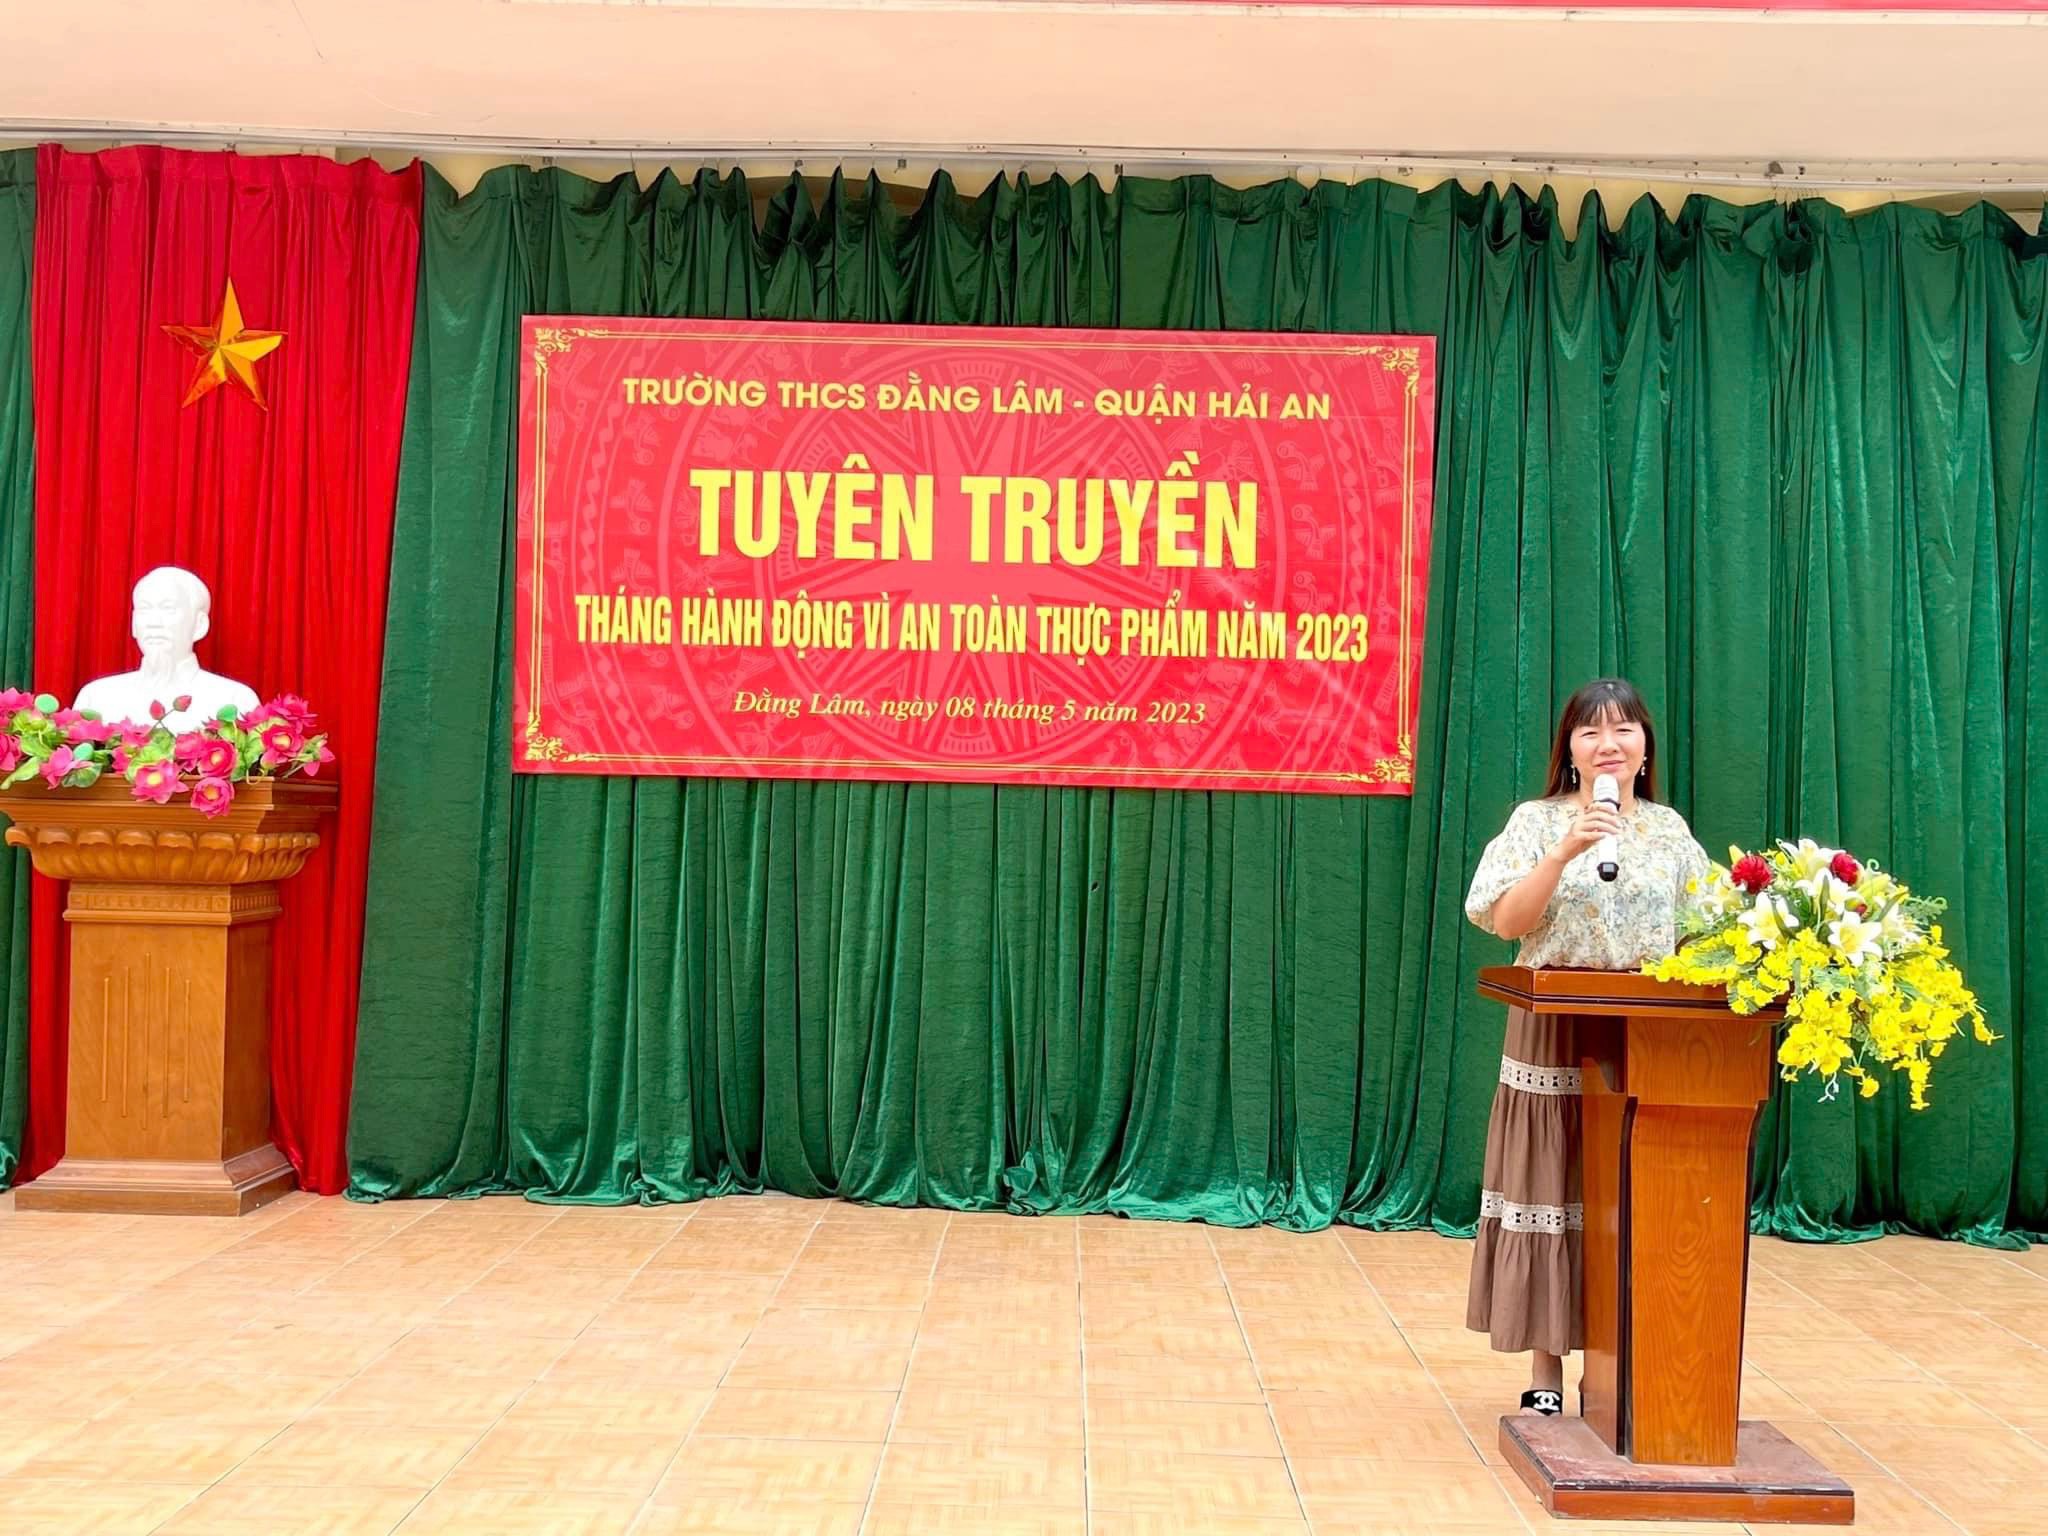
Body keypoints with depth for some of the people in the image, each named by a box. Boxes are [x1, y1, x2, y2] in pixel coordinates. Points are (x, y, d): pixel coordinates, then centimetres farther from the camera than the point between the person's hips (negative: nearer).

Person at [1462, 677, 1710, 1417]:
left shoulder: (1670, 829, 10)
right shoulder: (1537, 821, 0)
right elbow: (1507, 921, -9)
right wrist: (1565, 852, -19)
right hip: (1557, 1036, -3)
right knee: (1554, 1193, 0)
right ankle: (1546, 1366, 8)